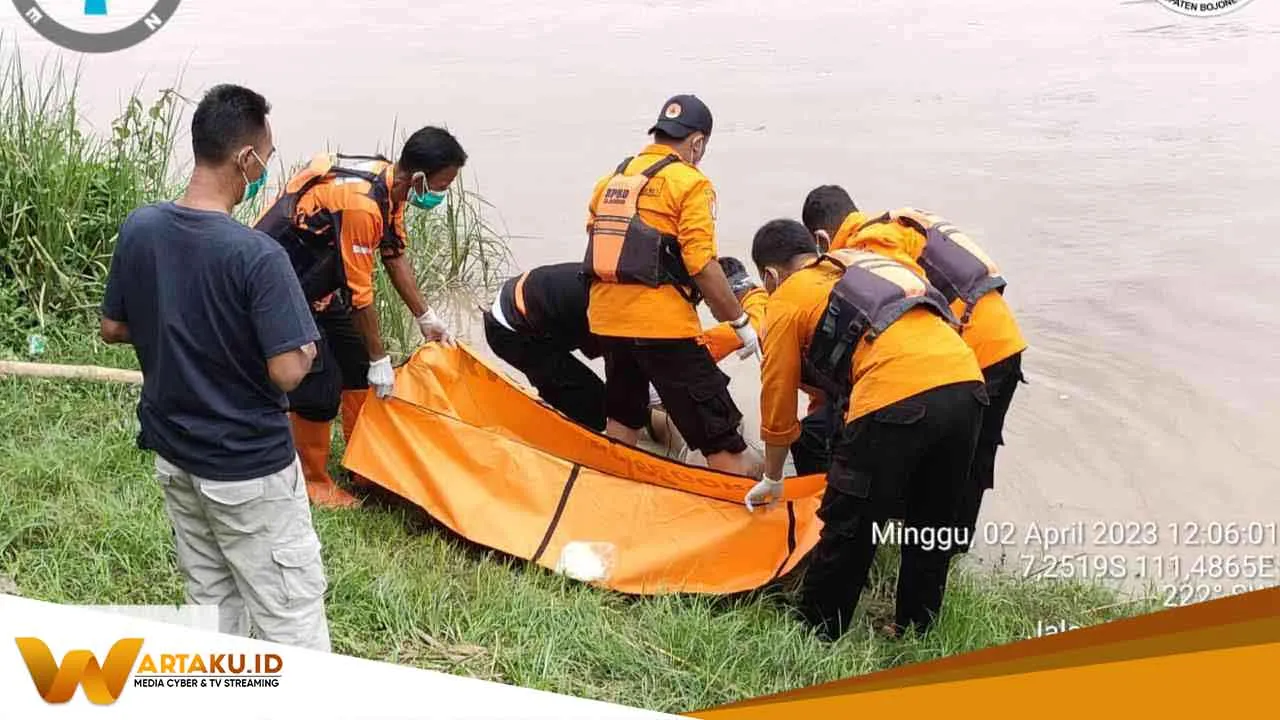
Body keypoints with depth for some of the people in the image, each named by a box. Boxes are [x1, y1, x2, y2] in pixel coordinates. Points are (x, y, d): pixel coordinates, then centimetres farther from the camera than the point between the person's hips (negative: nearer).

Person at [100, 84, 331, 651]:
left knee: (210, 604, 21)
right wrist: (307, 347, -4)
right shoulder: (258, 256, -25)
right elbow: (287, 371, -24)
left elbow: (113, 329, 7)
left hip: (173, 456, 7)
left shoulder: (138, 229, -4)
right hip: (249, 468, -7)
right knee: (292, 619, 5)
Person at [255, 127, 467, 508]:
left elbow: (395, 255, 8)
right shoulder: (361, 205, -33)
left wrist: (426, 316, 13)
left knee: (356, 364, 14)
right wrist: (380, 359, -17)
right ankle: (314, 481, 12)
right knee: (318, 383, -8)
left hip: (317, 275, 10)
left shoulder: (389, 183, -5)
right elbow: (359, 292, -27)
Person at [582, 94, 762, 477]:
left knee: (622, 423, 26)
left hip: (606, 319, 7)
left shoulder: (610, 180, 15)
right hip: (662, 323, -7)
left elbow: (600, 249, 16)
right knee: (718, 434, -1)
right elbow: (701, 265, -13)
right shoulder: (689, 183, -5)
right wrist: (741, 321, -4)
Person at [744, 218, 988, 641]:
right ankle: (915, 631, 36)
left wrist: (772, 480, 33)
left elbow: (778, 403, 18)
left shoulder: (786, 300, 13)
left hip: (898, 398, -7)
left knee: (847, 530, 10)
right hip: (967, 383, 7)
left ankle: (814, 636, 24)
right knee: (932, 526, 23)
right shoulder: (863, 266, 32)